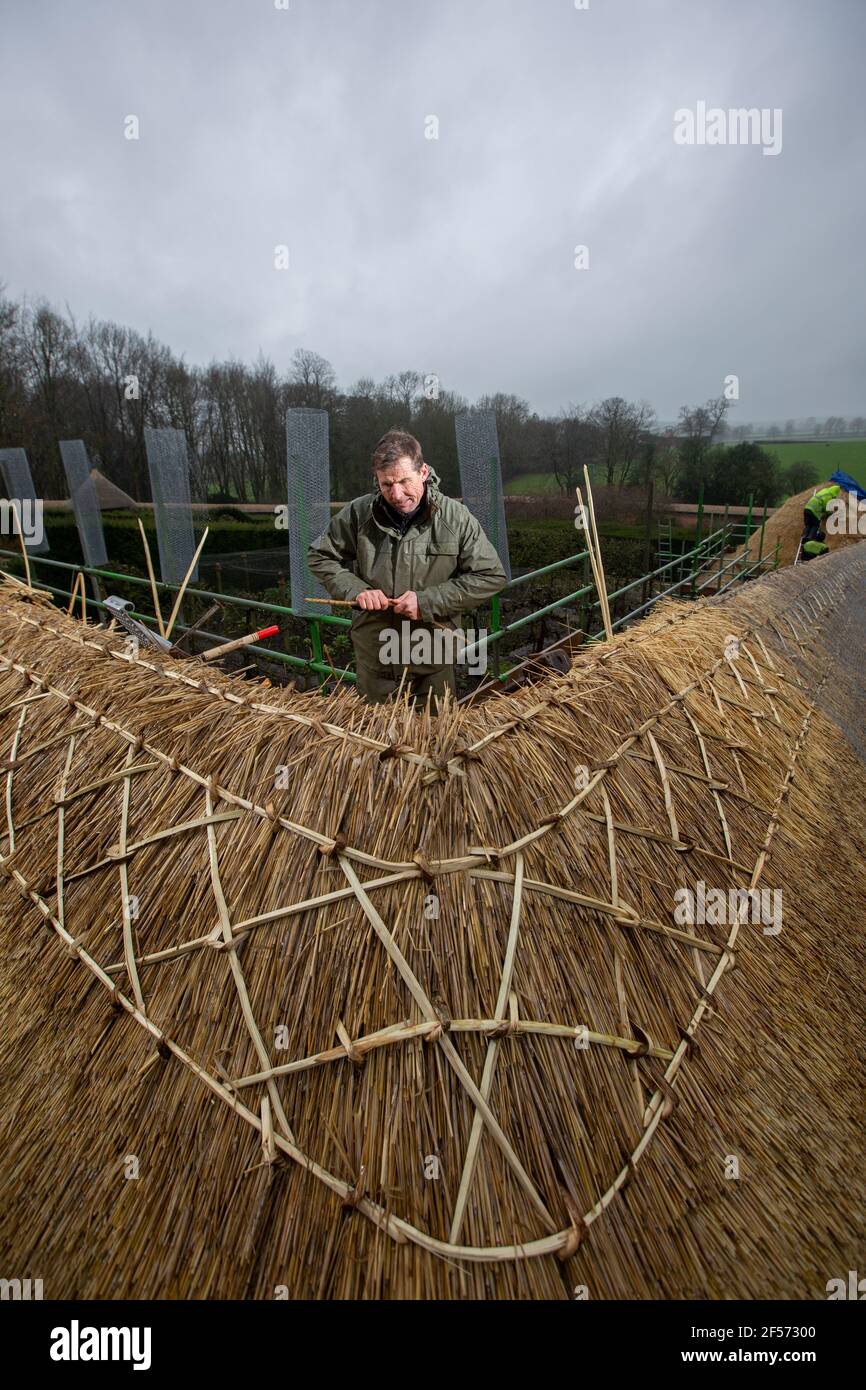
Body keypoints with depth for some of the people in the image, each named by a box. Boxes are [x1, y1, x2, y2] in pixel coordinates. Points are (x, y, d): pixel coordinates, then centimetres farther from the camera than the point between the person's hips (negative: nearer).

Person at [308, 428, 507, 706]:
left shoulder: (455, 517, -10)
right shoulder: (358, 514, -6)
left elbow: (491, 576, -9)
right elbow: (319, 557, 6)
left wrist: (427, 601, -17)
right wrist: (355, 589, -13)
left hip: (433, 659, -1)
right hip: (373, 658, 2)